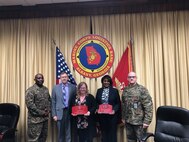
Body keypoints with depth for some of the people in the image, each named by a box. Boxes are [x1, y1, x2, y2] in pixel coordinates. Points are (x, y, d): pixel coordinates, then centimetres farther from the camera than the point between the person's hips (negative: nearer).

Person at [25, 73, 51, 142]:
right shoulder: (31, 90, -12)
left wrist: (48, 110, -2)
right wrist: (41, 112, -16)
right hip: (35, 119, -7)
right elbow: (29, 104, -18)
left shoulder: (46, 89, 11)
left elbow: (49, 100, 16)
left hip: (45, 117, 7)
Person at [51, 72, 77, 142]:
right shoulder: (55, 88, 4)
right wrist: (54, 114, -2)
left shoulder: (73, 87, 2)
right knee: (60, 133, 11)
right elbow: (53, 102, 3)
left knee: (69, 132, 6)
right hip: (60, 113, 1)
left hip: (70, 112, 0)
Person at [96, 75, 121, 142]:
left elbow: (118, 103, 0)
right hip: (102, 115, 2)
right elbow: (96, 102, 9)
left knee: (112, 133, 4)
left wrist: (114, 110, -15)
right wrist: (97, 109, -8)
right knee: (104, 132, 9)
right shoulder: (99, 91, 9)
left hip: (112, 115, -2)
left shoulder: (115, 91, 2)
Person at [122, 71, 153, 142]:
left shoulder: (142, 89, -10)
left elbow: (148, 105, -14)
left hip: (139, 121, -5)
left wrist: (147, 121, -17)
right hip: (128, 121, 5)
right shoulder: (125, 90, 7)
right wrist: (123, 117, 11)